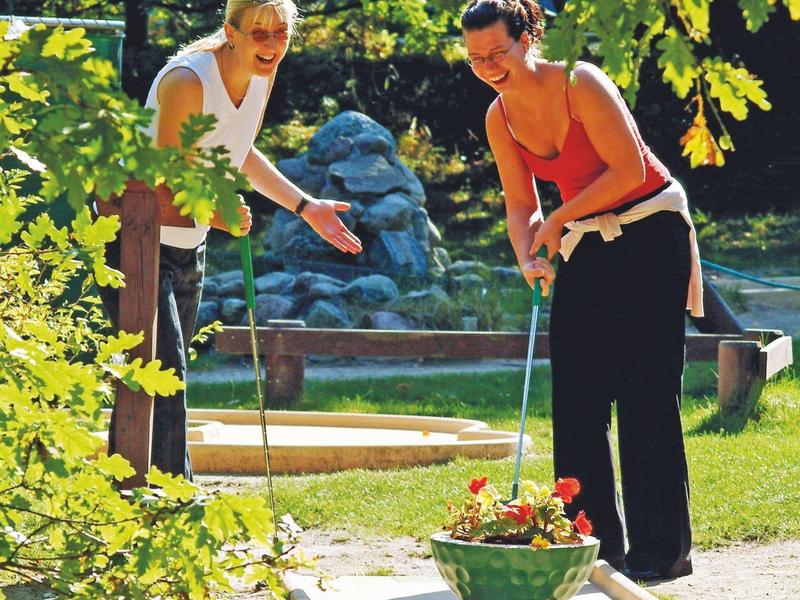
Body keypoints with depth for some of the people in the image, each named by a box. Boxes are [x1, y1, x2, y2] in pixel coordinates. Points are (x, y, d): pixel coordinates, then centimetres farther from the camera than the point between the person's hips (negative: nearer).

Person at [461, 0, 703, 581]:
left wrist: (558, 221, -15)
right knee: (576, 395, 2)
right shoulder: (500, 118, 2)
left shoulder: (580, 84, -18)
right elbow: (521, 205, 7)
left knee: (645, 392, -9)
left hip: (650, 234, -7)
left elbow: (629, 170, -19)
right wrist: (529, 258, -12)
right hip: (585, 248, 7)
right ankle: (597, 542, 9)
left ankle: (661, 548, -5)